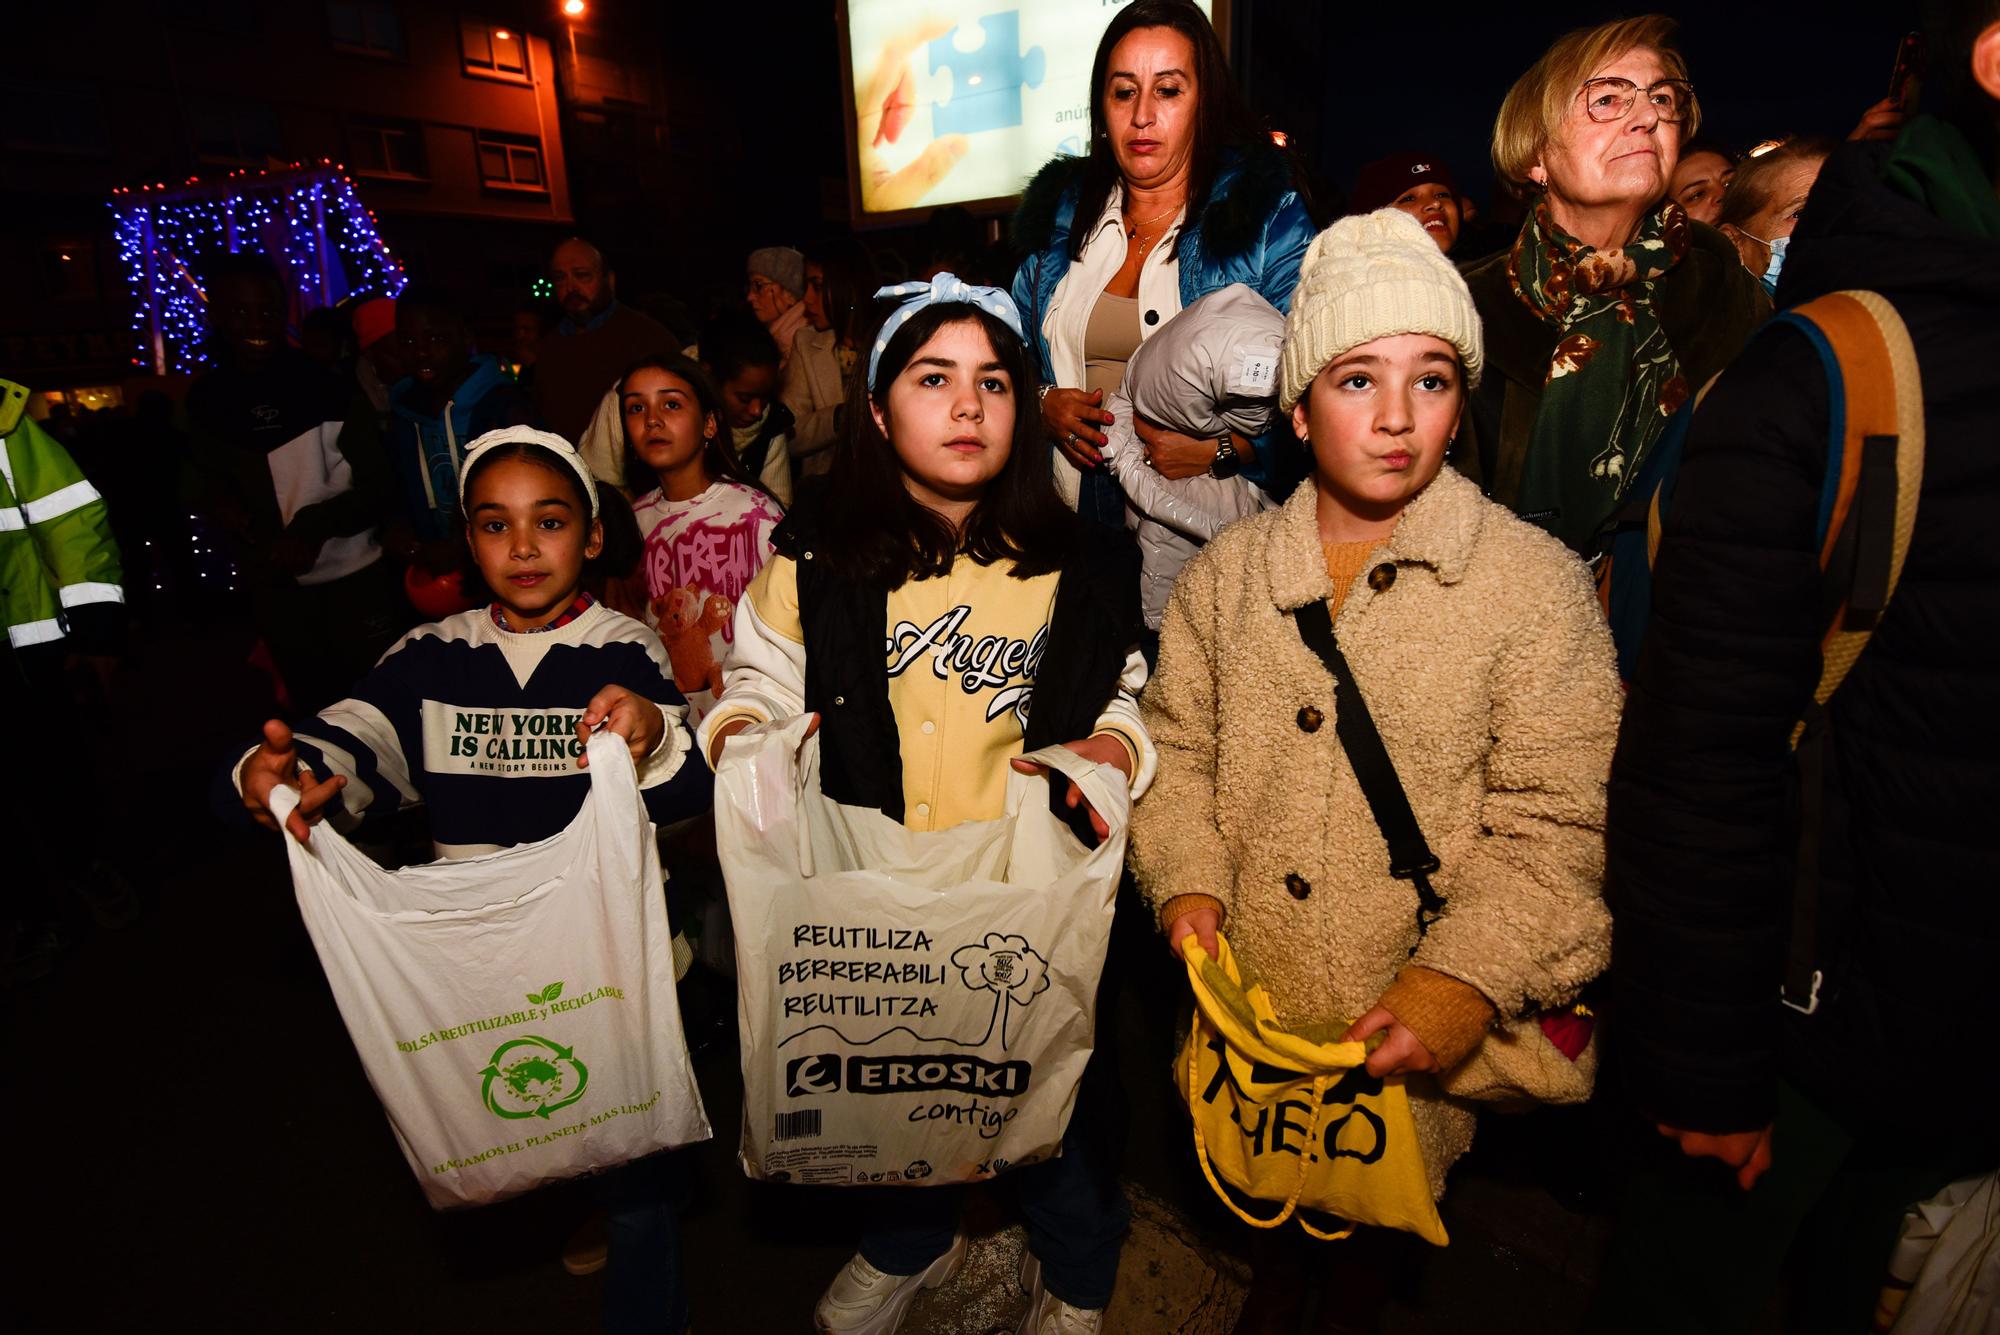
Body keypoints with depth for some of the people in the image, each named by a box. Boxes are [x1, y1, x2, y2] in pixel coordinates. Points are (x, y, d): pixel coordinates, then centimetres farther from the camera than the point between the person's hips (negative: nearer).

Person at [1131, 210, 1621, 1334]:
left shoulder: (1537, 584, -10)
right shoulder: (1229, 568, 0)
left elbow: (1551, 827, -11)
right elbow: (1177, 745, 5)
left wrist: (1469, 979, -21)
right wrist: (1187, 882, -9)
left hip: (1411, 1033, -2)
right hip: (1246, 997, 3)